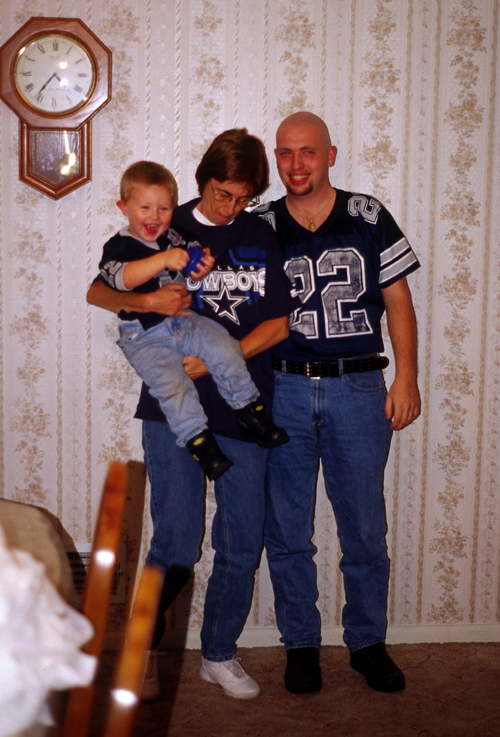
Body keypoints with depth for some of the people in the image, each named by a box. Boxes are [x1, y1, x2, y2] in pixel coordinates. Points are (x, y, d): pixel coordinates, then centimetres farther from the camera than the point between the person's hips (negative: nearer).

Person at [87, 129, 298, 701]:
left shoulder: (261, 236, 10)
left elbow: (278, 322, 5)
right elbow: (97, 293, 6)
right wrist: (146, 301, -14)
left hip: (242, 408, 3)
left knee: (242, 544, 6)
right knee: (175, 544, -6)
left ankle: (219, 654, 26)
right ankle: (144, 648, 20)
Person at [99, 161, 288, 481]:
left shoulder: (175, 237, 8)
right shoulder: (118, 247, -7)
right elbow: (123, 277, -27)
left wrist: (205, 265, -12)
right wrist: (163, 259, -39)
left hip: (184, 321, 4)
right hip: (145, 336, -4)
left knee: (225, 348, -16)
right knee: (173, 384, -23)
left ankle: (250, 413, -2)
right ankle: (201, 443, -14)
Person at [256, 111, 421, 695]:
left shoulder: (368, 218, 4)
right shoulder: (260, 228, 5)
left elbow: (398, 301, 6)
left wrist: (406, 379, 0)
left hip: (358, 389, 0)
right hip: (283, 390, 1)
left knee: (364, 527, 5)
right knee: (286, 530, 7)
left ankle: (367, 642, 23)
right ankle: (300, 643, 23)